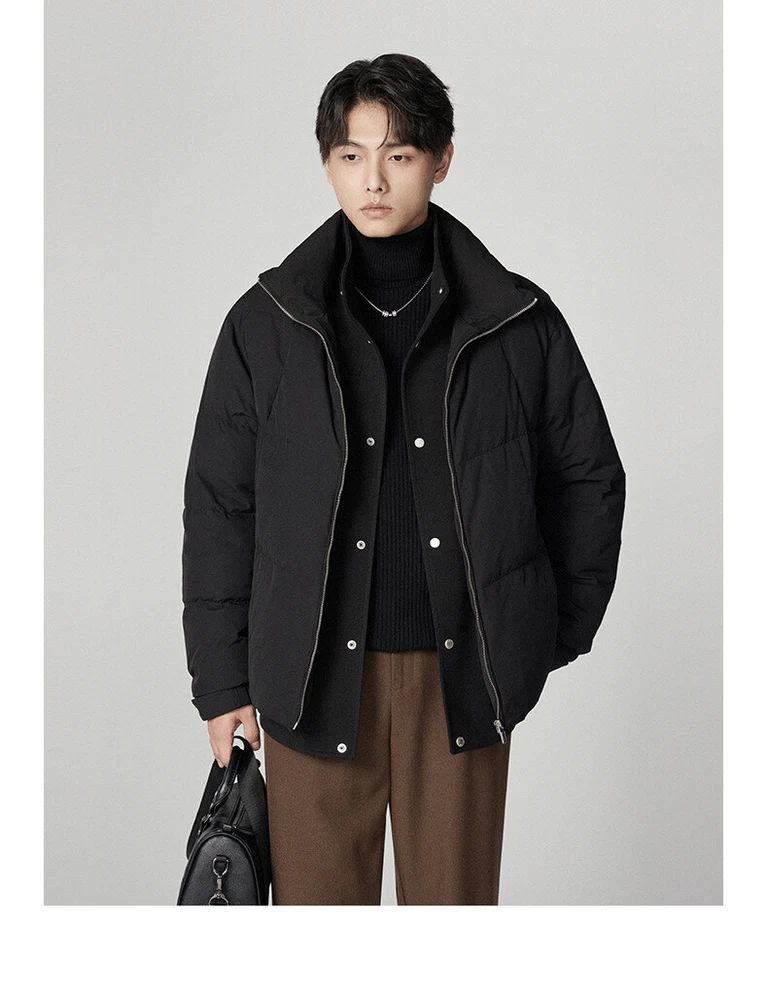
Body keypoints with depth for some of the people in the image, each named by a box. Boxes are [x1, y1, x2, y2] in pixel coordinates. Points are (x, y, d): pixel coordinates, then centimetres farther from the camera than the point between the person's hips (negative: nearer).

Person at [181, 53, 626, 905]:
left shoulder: (518, 323, 1)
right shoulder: (266, 325, 0)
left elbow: (590, 478, 12)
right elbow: (218, 508, 4)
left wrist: (556, 634, 11)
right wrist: (222, 683, 3)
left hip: (461, 676, 1)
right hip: (317, 677, 0)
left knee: (457, 898, 11)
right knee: (319, 898, 7)